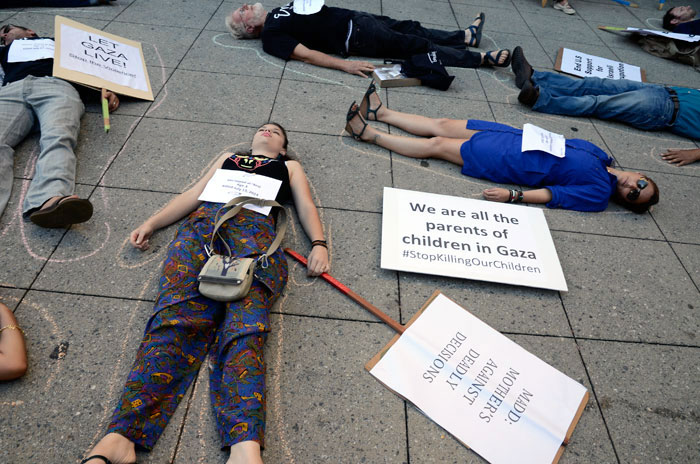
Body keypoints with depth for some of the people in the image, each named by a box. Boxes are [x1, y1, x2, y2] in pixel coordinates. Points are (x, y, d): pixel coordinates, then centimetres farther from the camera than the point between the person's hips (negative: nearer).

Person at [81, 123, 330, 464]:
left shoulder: (289, 166, 35)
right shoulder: (228, 158, 40)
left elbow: (306, 206, 21)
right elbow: (194, 194, 32)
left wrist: (319, 244, 2)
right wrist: (151, 223, 18)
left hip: (255, 228, -2)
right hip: (204, 222, 2)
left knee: (245, 323, -29)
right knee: (176, 314, -25)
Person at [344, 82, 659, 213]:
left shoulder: (598, 195, -11)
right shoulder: (599, 154, 9)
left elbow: (554, 195, -21)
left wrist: (513, 195, -29)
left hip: (508, 162, -7)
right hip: (518, 138, 7)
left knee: (437, 144, -10)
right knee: (442, 126, 4)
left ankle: (369, 134, 0)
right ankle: (380, 113, 14)